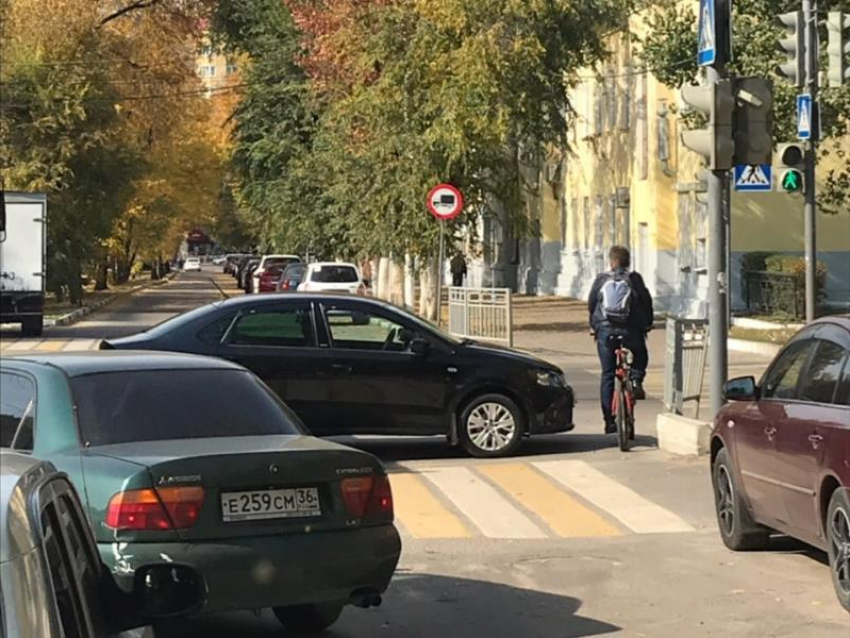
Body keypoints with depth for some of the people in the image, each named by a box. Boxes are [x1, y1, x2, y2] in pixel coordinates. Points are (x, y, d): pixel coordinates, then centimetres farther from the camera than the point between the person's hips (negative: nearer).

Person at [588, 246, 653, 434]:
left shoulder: (601, 279, 5)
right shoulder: (634, 279, 1)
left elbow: (591, 304, 9)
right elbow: (646, 302, 1)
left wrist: (593, 326, 22)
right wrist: (647, 324, 14)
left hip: (605, 329, 1)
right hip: (630, 330, -1)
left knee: (607, 375, 6)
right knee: (640, 357, 28)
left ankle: (609, 421, 4)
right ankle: (636, 380, -5)